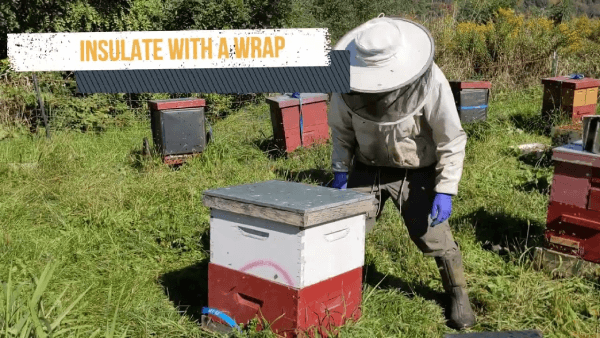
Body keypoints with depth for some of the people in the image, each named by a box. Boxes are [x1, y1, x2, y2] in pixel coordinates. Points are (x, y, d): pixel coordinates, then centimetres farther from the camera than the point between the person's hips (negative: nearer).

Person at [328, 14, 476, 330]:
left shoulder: (431, 83, -28)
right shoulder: (347, 82, -20)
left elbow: (451, 140, -17)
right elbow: (342, 129, 0)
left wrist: (445, 190, -19)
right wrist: (340, 172, -2)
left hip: (416, 171, -2)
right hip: (368, 168, 3)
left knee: (433, 235, -1)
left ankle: (458, 294, 23)